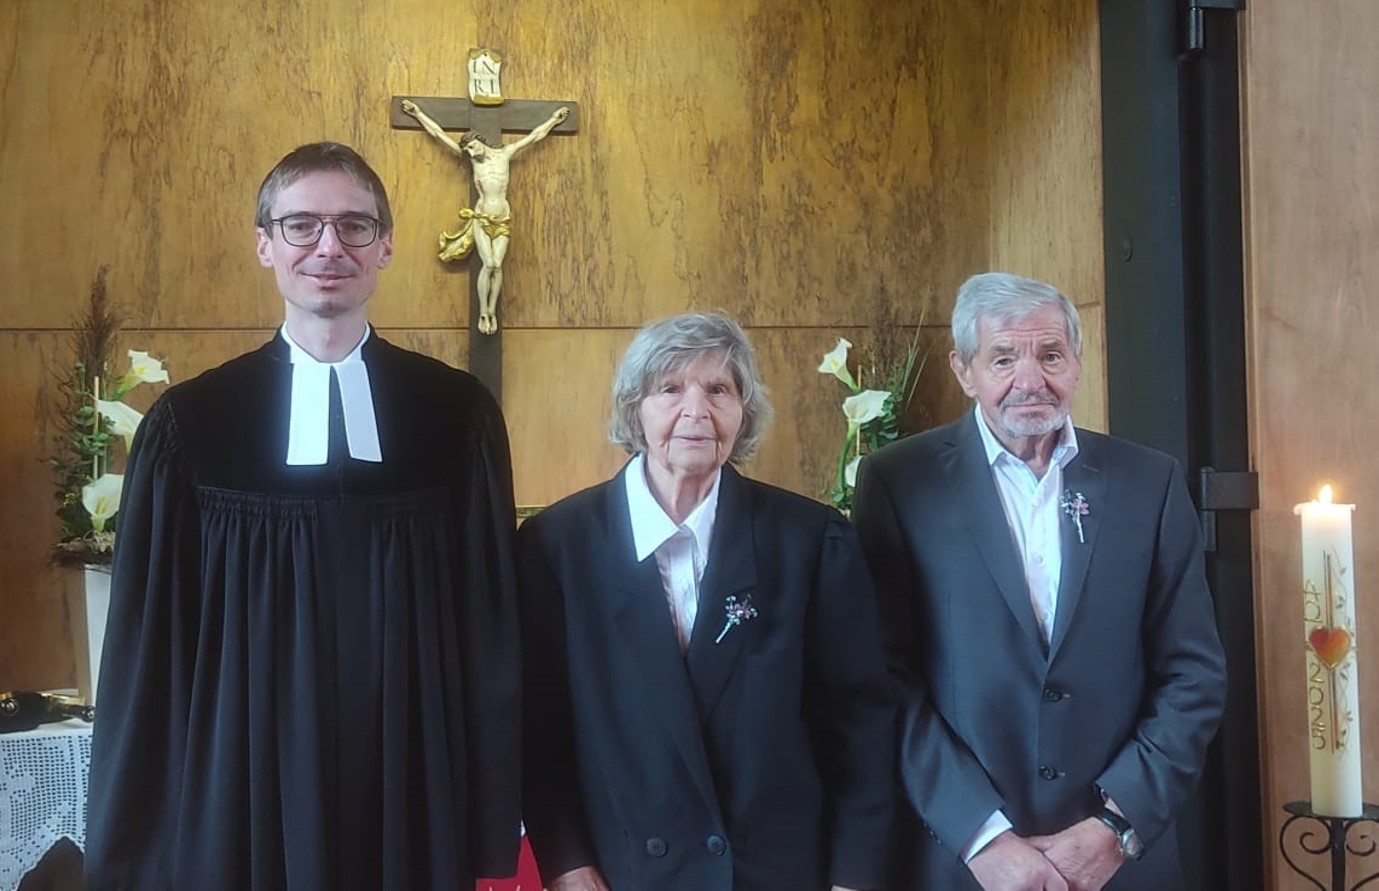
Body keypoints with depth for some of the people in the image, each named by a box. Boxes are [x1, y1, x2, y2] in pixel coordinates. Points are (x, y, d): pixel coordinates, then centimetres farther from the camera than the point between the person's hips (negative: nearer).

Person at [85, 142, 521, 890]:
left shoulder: (459, 414, 1)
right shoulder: (191, 425, -1)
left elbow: (494, 624, 2)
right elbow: (146, 648, 1)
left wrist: (494, 820, 0)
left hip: (416, 803, 1)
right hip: (240, 799, 0)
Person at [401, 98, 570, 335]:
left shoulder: (505, 153, 7)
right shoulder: (473, 158, 6)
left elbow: (536, 135, 17)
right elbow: (440, 134, 9)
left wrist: (553, 119, 23)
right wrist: (418, 114, 10)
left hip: (503, 219, 1)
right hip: (481, 218, -1)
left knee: (497, 265, -9)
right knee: (489, 264, -14)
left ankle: (492, 311, -2)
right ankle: (483, 313, -8)